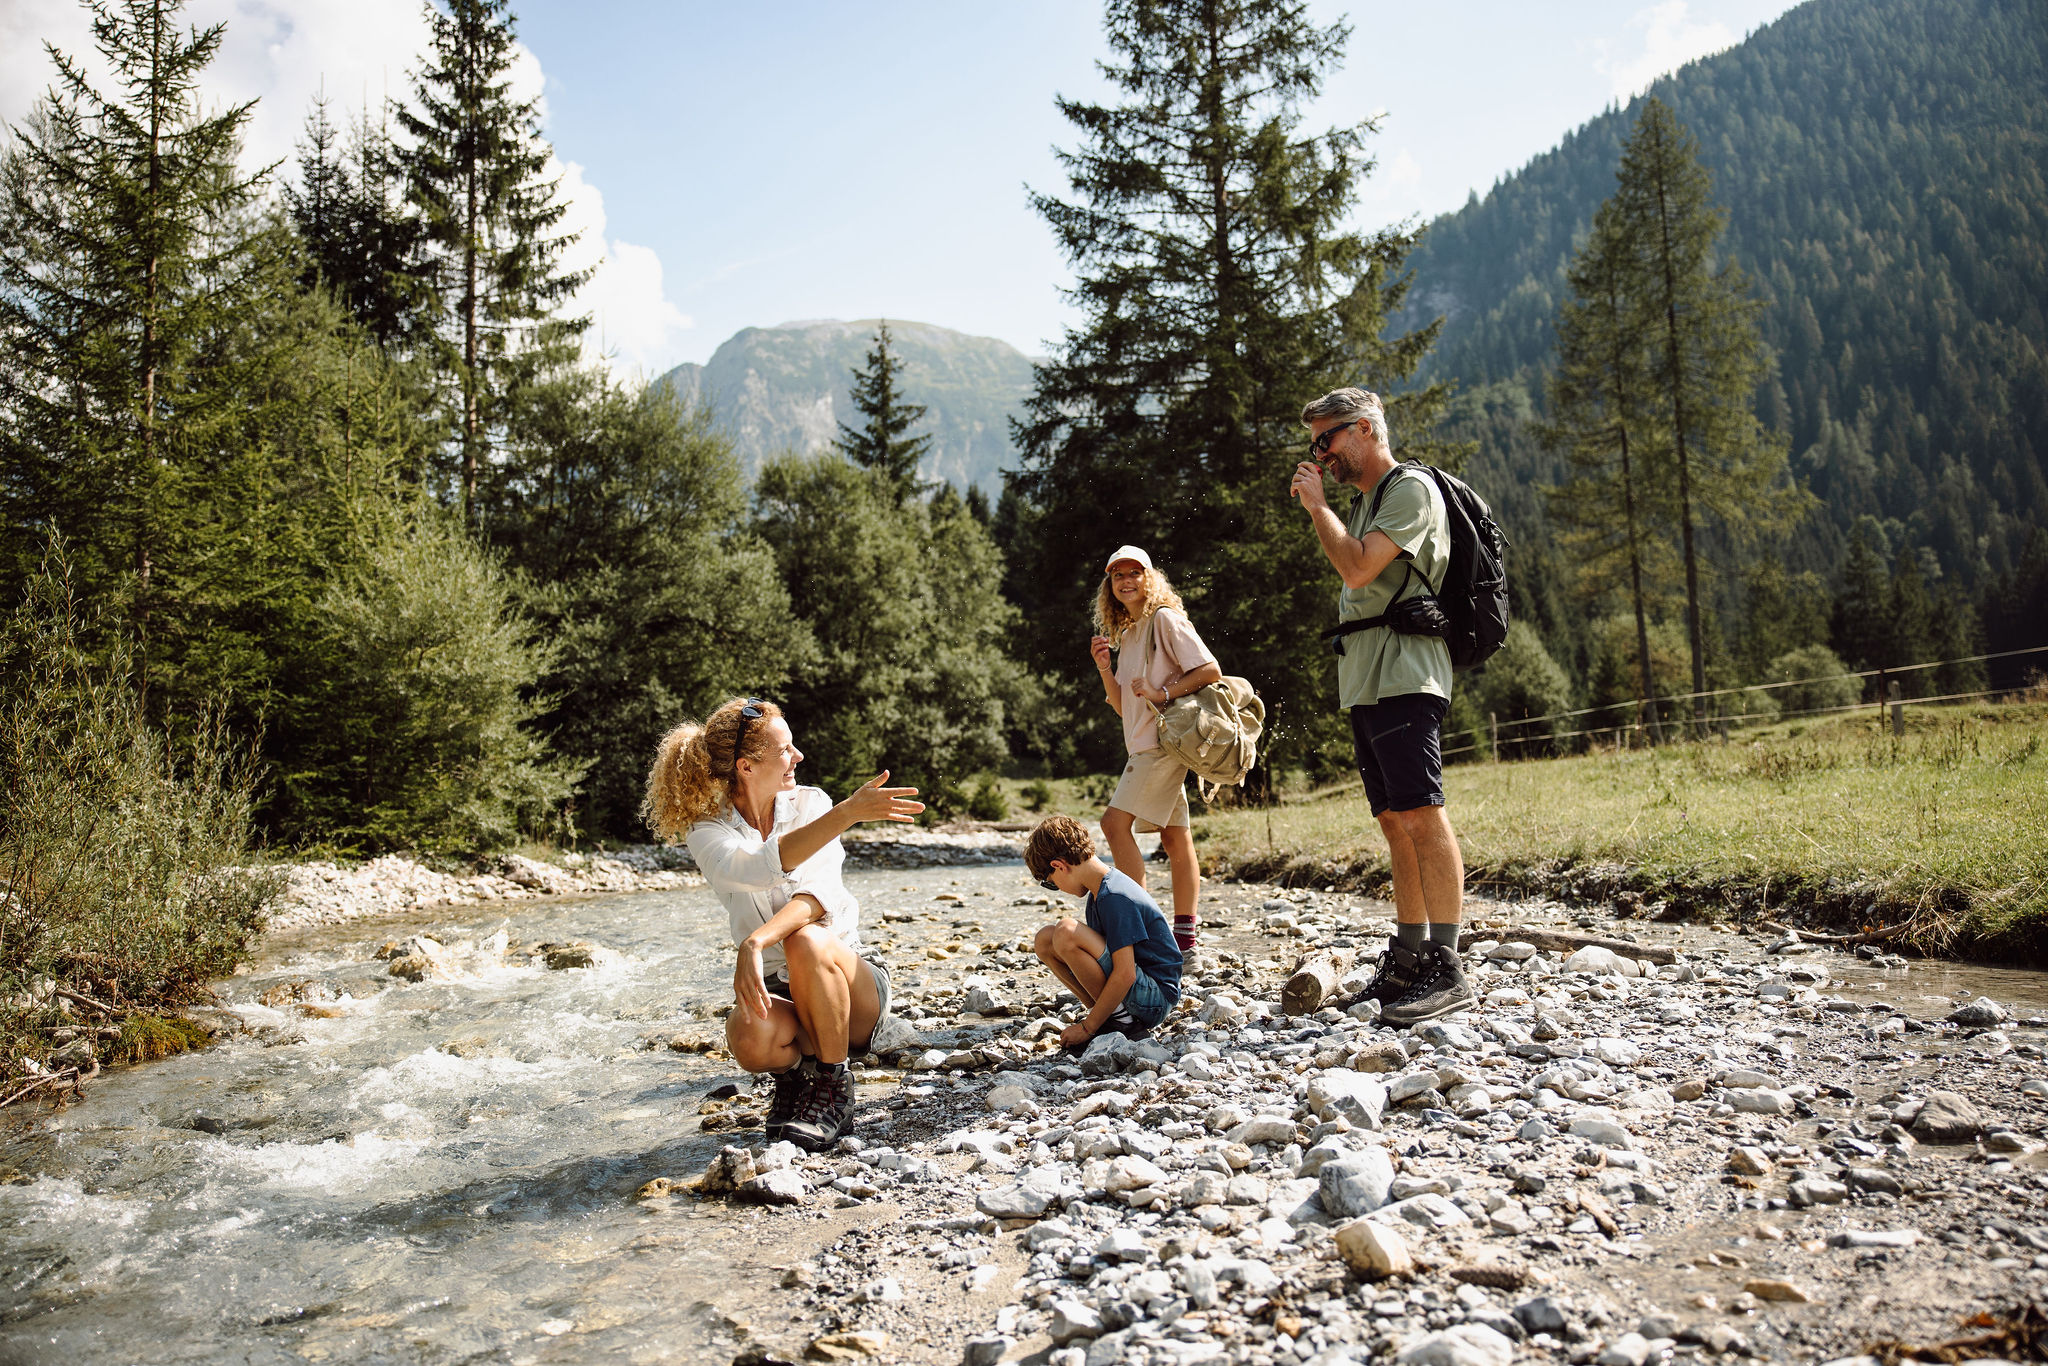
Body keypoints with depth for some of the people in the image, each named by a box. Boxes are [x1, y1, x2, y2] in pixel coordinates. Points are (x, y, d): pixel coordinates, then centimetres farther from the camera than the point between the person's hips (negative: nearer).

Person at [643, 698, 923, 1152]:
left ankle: (833, 1087, -13)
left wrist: (755, 942, -38)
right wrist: (848, 813, -41)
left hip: (847, 985, 1)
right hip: (776, 992, -1)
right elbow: (760, 870, -31)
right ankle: (795, 1072, 1)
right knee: (750, 1038, -35)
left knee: (806, 941, -33)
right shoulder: (708, 833, -7)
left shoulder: (810, 804, -4)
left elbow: (818, 894, -20)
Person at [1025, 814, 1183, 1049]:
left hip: (1156, 1000, -10)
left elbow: (1125, 975, -26)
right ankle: (1105, 1016, 4)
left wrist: (1087, 1028, -17)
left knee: (1066, 932, -26)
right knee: (1045, 939, 5)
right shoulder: (1099, 890, 9)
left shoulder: (1114, 898, -22)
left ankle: (1121, 1020, -12)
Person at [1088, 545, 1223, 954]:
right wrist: (1104, 667, 3)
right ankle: (1184, 935, 10)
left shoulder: (1165, 619, -6)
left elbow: (1211, 670, -14)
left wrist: (1162, 694, -18)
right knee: (1175, 838, 8)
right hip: (1144, 745, 9)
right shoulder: (1125, 635, 19)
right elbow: (1123, 706, 17)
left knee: (1116, 822, -16)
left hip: (1164, 740, -9)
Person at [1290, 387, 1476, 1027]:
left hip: (1404, 678, -10)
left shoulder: (1411, 488, -3)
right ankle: (1408, 957, 12)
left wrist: (1316, 505, -5)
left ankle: (1446, 968, -14)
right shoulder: (1363, 501, 25)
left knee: (1422, 814, -14)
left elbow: (1358, 568, -15)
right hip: (1367, 684, 10)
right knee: (1396, 823, 8)